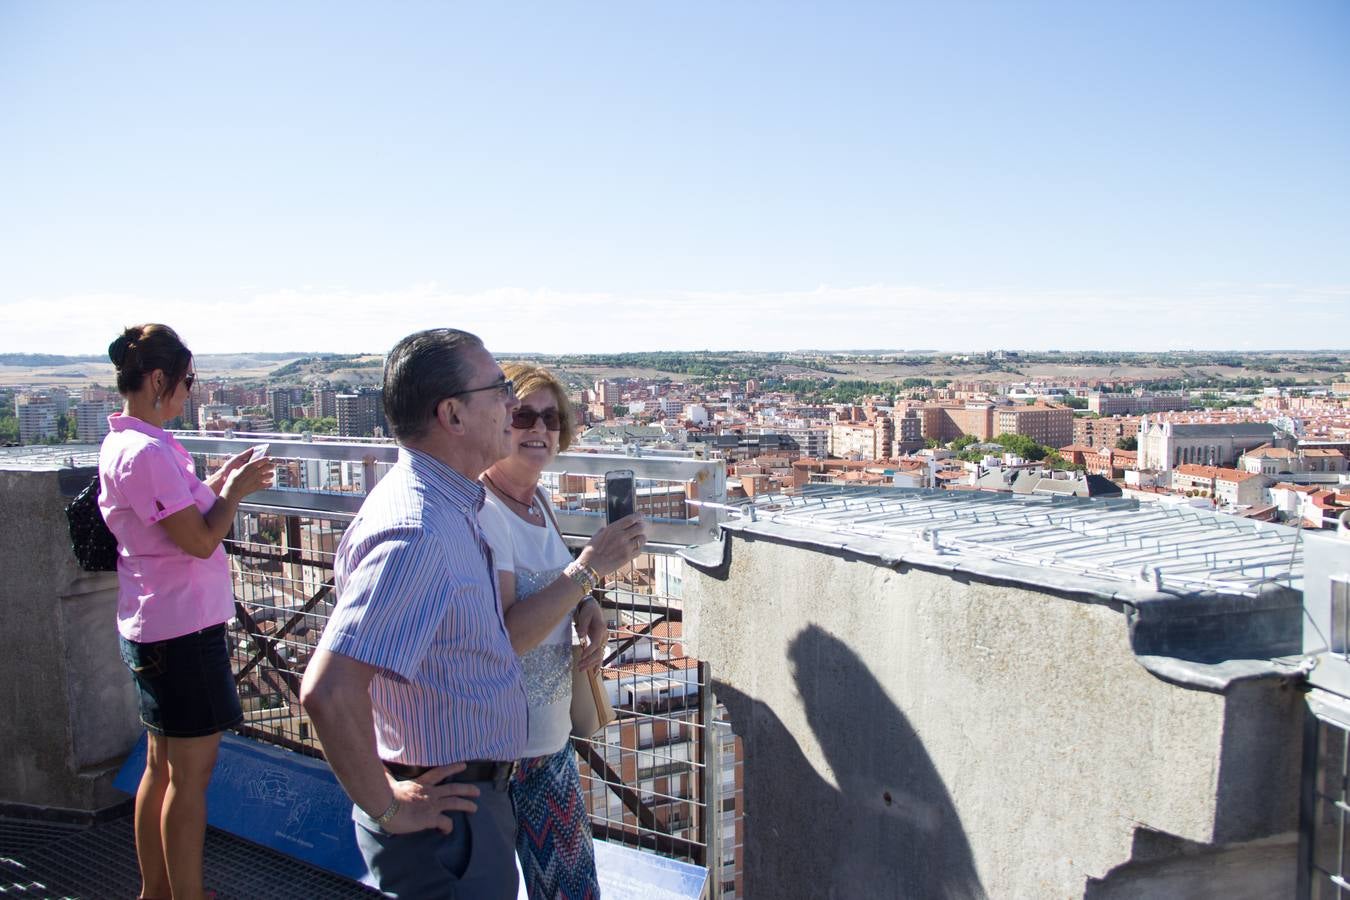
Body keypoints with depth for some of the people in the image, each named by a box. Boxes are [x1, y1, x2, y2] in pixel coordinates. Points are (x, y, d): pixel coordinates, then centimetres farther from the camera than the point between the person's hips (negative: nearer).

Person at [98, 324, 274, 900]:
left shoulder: (125, 443, 10)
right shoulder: (146, 453, -22)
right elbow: (200, 540, -22)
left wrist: (216, 484, 9)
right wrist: (234, 491, -7)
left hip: (157, 628, 10)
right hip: (182, 629, -10)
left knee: (162, 764, 19)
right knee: (191, 771, 1)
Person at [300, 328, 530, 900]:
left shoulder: (444, 506, 4)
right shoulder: (418, 532, -28)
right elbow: (328, 691, -34)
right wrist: (386, 807, -21)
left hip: (473, 795, 9)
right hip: (446, 816, -9)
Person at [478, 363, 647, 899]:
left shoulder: (537, 502, 4)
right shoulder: (480, 511, -22)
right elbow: (503, 638, -28)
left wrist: (585, 606, -2)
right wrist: (589, 567, -31)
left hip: (551, 734, 8)